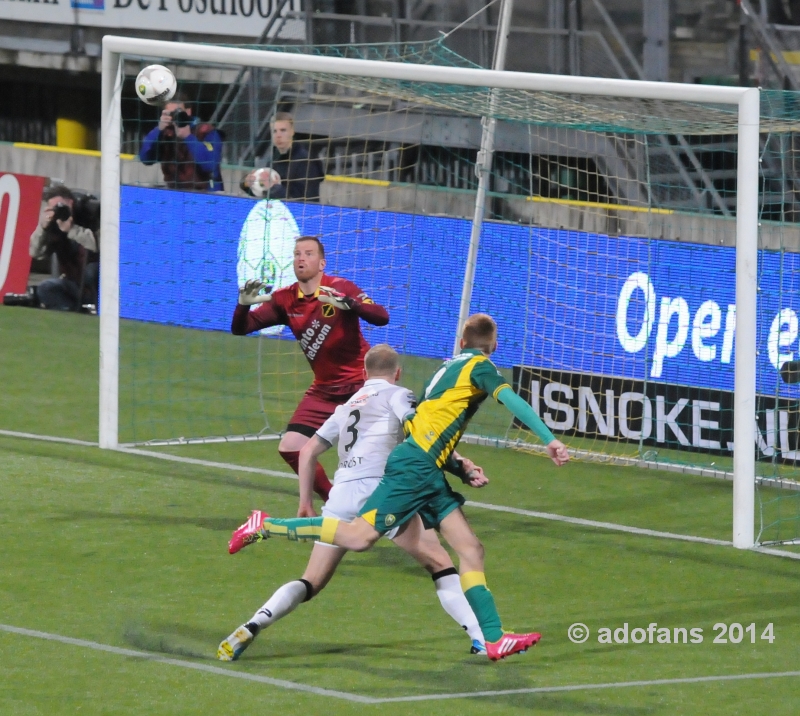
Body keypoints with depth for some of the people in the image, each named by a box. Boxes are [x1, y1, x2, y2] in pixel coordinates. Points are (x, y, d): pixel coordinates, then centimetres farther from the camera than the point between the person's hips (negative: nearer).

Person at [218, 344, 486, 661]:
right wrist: (463, 465, -8)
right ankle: (481, 638, -10)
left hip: (340, 494, 5)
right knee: (439, 563, 1)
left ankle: (250, 629, -9)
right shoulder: (397, 395, 12)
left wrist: (306, 503, 31)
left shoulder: (348, 406, 30)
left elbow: (308, 451, 29)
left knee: (311, 582, 10)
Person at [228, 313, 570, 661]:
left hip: (429, 474, 9)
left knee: (470, 549, 2)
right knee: (360, 536, -13)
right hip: (415, 467, -9)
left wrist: (460, 467, 25)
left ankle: (493, 638, -4)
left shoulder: (450, 365, 23)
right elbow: (511, 400, -19)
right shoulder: (479, 366, -1)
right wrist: (549, 439, -24)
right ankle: (265, 527, -5)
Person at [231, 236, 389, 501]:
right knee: (290, 448, -2)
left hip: (360, 386, -5)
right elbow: (240, 329, -2)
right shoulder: (285, 300, -1)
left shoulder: (339, 288, -13)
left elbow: (382, 317, -25)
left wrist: (348, 303, -41)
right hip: (324, 390, 5)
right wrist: (244, 304, -22)